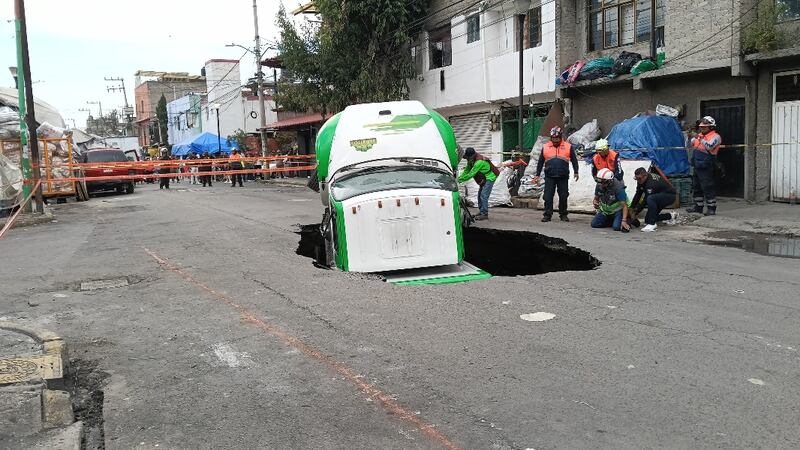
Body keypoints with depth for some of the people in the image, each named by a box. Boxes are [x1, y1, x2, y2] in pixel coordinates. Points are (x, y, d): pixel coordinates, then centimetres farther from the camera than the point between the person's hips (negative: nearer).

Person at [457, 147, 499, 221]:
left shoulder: (479, 162, -29)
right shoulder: (472, 160, 2)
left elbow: (471, 174, -28)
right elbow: (466, 170, 7)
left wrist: (460, 179, -22)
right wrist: (459, 177, -7)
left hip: (489, 178, -10)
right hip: (484, 178, 10)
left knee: (483, 195, -16)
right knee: (480, 195, 11)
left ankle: (484, 214, -14)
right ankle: (481, 212, 19)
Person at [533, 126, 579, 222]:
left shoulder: (568, 147, 5)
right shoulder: (545, 147, 8)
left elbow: (574, 160, 10)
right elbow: (540, 162, 13)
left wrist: (576, 172, 4)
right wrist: (537, 175, 12)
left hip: (563, 177, 0)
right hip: (549, 177, 1)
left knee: (563, 196, 5)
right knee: (548, 196, -3)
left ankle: (563, 214, 16)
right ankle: (547, 215, 3)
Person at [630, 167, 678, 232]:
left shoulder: (651, 183, -34)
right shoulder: (641, 181, -9)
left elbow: (645, 200, -31)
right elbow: (638, 195, -1)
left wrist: (636, 212, -23)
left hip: (670, 195, -9)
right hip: (660, 196, 9)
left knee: (650, 199, -39)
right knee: (647, 219, 7)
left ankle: (652, 224, -31)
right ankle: (670, 216, 26)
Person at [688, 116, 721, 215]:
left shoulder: (715, 137, -8)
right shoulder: (700, 135, 15)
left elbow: (710, 146, -25)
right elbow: (692, 145, 21)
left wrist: (701, 139, -27)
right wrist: (693, 138, 5)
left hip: (706, 167, -8)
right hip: (697, 166, 8)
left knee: (708, 188, -6)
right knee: (696, 187, 15)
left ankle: (711, 208, 1)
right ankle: (698, 206, 25)